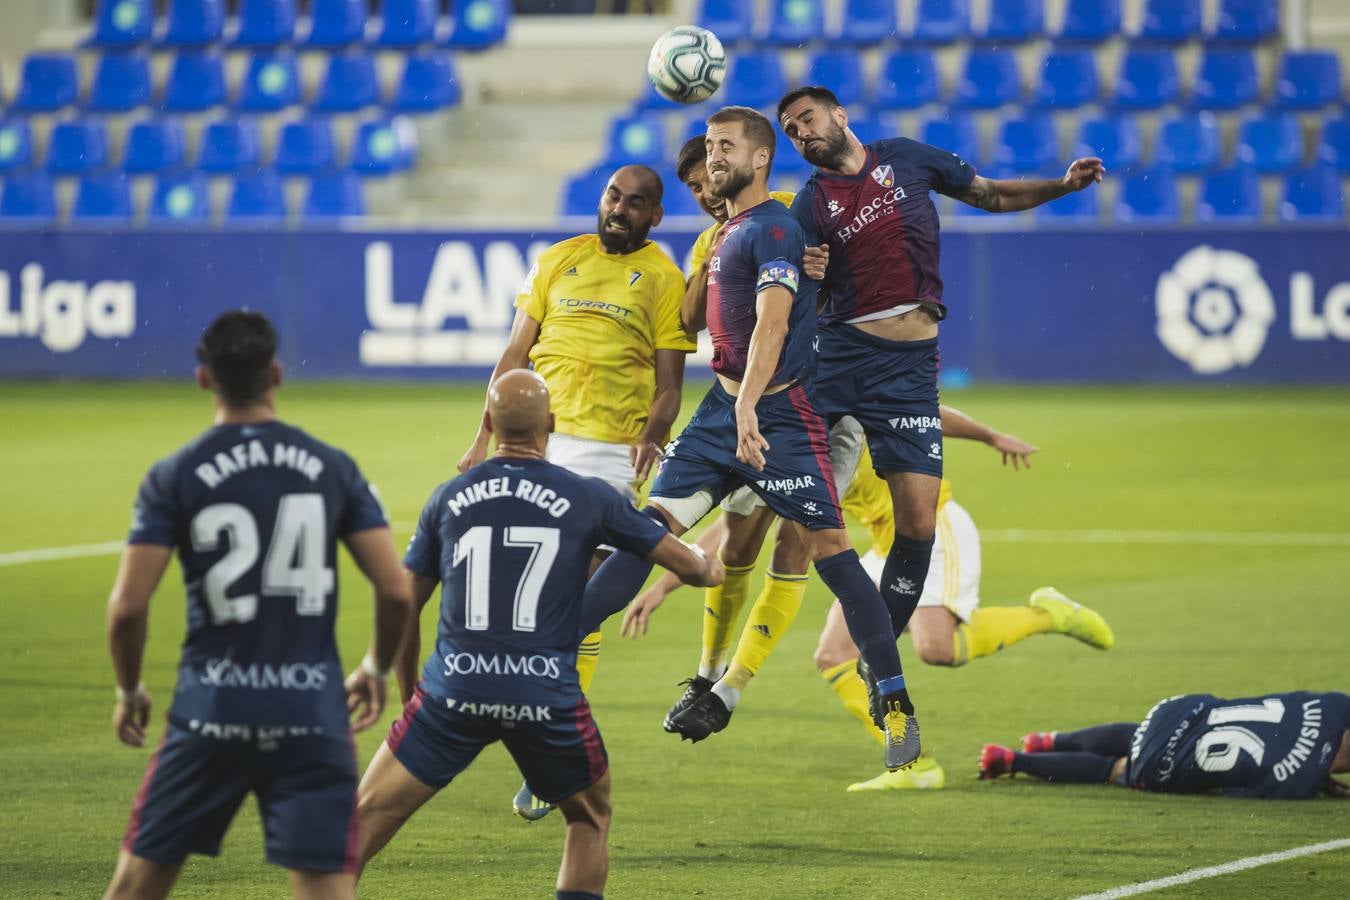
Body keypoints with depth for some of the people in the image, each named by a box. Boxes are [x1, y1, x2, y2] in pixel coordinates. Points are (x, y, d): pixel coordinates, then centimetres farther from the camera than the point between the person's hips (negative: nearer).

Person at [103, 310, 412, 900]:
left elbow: (128, 606, -9)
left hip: (211, 712, -1)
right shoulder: (333, 469, 2)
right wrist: (377, 668, 18)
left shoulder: (173, 478, -3)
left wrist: (129, 689, 9)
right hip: (312, 713, 1)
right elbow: (396, 592, -1)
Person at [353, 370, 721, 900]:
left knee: (366, 817, 7)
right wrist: (709, 567, 35)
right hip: (546, 695, -1)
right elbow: (688, 565, 10)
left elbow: (402, 606, 13)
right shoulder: (590, 499, 2)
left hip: (456, 687, 1)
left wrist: (409, 691, 27)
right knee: (591, 819, 22)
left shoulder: (449, 498, 7)